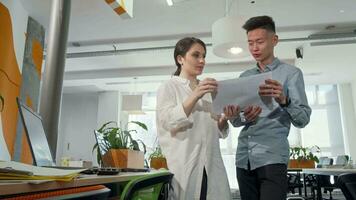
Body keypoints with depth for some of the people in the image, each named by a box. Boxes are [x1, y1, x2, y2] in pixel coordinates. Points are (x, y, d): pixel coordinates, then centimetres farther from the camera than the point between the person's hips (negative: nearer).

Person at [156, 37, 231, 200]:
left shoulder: (208, 91, 18)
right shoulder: (168, 87, 4)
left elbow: (218, 131, 18)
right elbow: (168, 122, -12)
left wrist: (225, 118, -3)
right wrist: (195, 96, -23)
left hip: (211, 164, 4)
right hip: (182, 165, -4)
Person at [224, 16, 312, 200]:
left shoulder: (291, 73, 3)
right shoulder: (244, 77, 15)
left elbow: (303, 120, -5)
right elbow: (235, 121, 13)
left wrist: (284, 100, -24)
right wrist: (244, 118, -10)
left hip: (272, 157, -4)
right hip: (243, 157, 5)